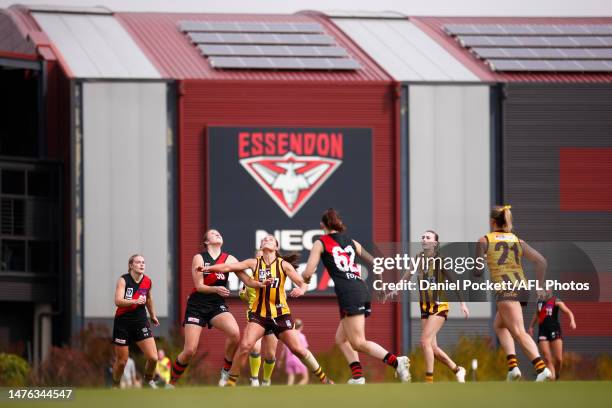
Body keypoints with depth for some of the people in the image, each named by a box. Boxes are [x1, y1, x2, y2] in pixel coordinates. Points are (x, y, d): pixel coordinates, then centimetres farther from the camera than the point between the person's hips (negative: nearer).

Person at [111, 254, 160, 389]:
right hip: (123, 322, -3)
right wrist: (135, 301, -40)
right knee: (121, 361, 4)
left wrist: (153, 315, 32)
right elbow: (118, 301, -26)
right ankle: (115, 386, 30)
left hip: (141, 321, 3)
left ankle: (149, 379, 21)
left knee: (153, 358, -9)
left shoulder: (147, 281, 1)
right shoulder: (123, 280, -13)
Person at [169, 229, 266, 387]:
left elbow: (247, 280, 2)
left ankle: (226, 372, -9)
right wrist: (216, 289, -28)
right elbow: (199, 286, -9)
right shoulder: (199, 258, -2)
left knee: (234, 333, -28)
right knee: (189, 350, -9)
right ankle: (171, 383, 12)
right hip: (197, 306, -2)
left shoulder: (229, 259, 4)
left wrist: (262, 284, -18)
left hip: (218, 305, 2)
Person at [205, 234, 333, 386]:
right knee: (245, 345, -19)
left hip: (280, 314, 0)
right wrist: (208, 268, -18)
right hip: (258, 313, 1)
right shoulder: (254, 263, 1)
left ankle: (323, 378, 16)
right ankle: (230, 383, -9)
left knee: (298, 349, 0)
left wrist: (301, 290, -31)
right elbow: (229, 267, -6)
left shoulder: (284, 265, -3)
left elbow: (302, 283, -7)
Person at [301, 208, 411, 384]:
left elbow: (307, 273, 2)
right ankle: (357, 376, 1)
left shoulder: (320, 243, 7)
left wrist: (304, 277, 26)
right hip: (362, 289, 7)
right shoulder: (351, 242, 22)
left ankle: (396, 361, -28)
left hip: (348, 293, -7)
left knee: (358, 343, -9)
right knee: (341, 339, 17)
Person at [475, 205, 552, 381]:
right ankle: (512, 364, 7)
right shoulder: (518, 241, 17)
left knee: (518, 332, -16)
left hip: (505, 288, -6)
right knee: (499, 326, 25)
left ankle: (541, 368, -36)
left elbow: (478, 271, 2)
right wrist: (539, 287, 11)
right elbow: (541, 261, 6)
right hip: (522, 286, 6)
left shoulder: (484, 241, 6)